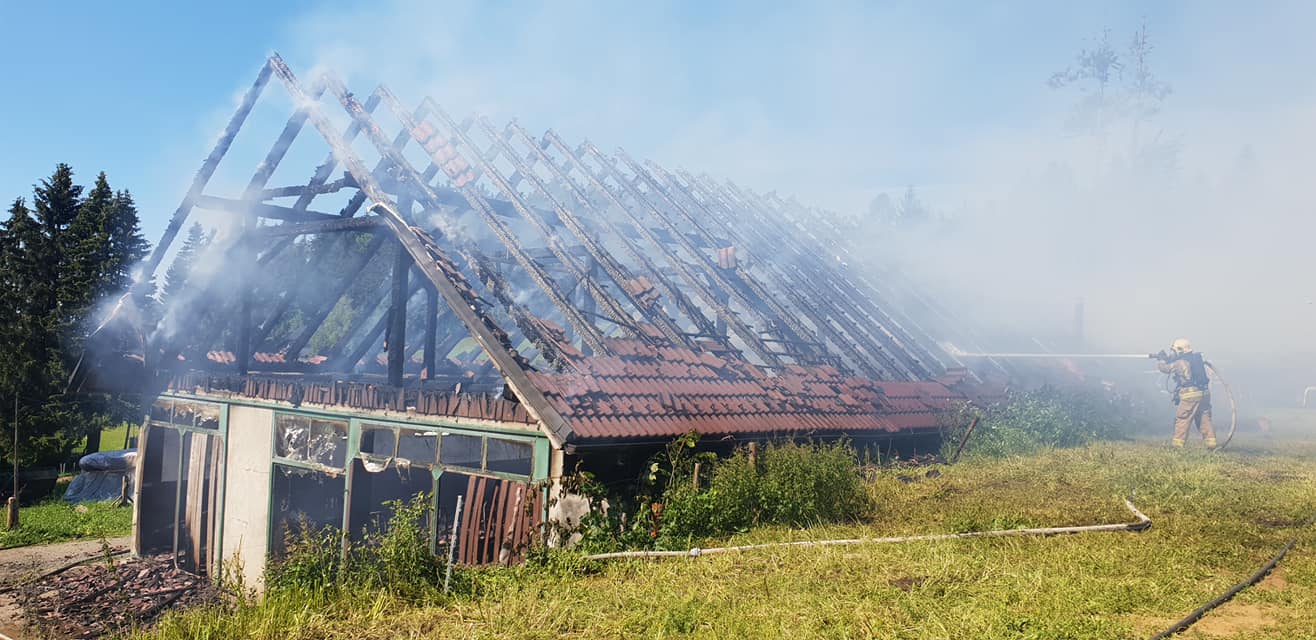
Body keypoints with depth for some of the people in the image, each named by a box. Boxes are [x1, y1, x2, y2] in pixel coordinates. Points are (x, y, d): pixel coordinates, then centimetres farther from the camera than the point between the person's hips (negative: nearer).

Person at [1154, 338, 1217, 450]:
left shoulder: (1179, 363, -7)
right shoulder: (1196, 359, 14)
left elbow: (1164, 368, 3)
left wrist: (1162, 359, 22)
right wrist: (1169, 359, 24)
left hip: (1190, 395, -7)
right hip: (1204, 393, 7)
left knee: (1182, 419, -1)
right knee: (1205, 419, 11)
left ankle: (1178, 444, -1)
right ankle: (1211, 444, 9)